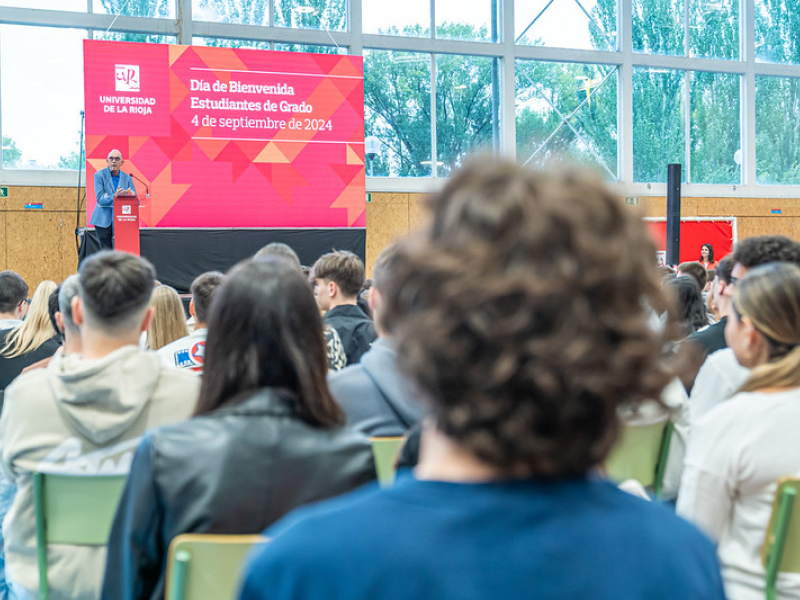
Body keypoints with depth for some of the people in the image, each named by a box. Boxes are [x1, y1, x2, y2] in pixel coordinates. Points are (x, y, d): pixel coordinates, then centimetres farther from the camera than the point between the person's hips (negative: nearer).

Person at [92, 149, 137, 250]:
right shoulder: (99, 175, 0)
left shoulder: (127, 178, 8)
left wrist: (131, 195, -17)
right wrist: (115, 196, -26)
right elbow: (100, 199, -10)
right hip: (103, 220, -2)